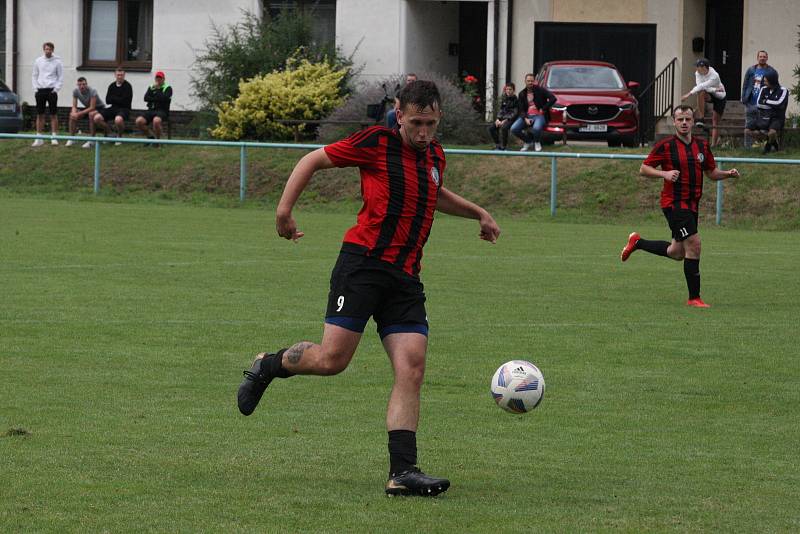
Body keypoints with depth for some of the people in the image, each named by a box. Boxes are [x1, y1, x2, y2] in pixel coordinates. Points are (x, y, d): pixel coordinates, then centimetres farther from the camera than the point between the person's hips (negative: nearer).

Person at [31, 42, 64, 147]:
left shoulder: (57, 62, 0)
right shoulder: (38, 61, 7)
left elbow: (61, 77, 2)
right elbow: (34, 75, 12)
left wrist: (56, 88, -9)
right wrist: (35, 88, 1)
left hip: (52, 90, -2)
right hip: (40, 90, 3)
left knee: (53, 114, -2)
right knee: (40, 115, 3)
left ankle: (54, 137, 1)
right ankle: (39, 138, 6)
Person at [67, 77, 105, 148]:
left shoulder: (92, 91, -29)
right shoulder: (75, 91, -12)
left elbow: (92, 108, -32)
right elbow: (74, 106, -8)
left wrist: (79, 113, -37)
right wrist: (74, 113, -32)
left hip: (99, 107, -6)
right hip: (87, 108, 6)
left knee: (91, 114, -38)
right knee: (72, 115, -15)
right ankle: (71, 139, -6)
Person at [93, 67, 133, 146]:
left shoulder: (127, 86, -5)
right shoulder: (112, 86, 11)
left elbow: (124, 101, -12)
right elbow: (107, 101, 4)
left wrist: (113, 99, -1)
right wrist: (118, 99, -9)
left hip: (124, 109, -5)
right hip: (113, 108, 5)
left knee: (118, 119, -40)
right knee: (97, 118, -17)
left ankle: (119, 136, -7)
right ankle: (108, 131, 11)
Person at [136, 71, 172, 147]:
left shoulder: (168, 88, 7)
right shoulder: (151, 87, 21)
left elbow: (165, 99, -12)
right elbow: (146, 98, 7)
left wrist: (157, 90, -4)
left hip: (162, 110, -5)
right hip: (151, 110, 5)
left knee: (156, 120, -40)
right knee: (139, 121, -22)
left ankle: (157, 140, -16)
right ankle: (151, 136, 1)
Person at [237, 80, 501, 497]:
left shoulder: (434, 156, 18)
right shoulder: (377, 143, -3)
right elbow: (313, 161, 4)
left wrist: (477, 213, 35)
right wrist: (285, 209, -4)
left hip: (406, 276, 6)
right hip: (363, 261, -6)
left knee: (412, 369, -8)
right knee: (333, 359, -12)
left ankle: (402, 471, -11)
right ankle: (269, 365, 19)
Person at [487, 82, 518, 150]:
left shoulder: (515, 100, -5)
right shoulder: (504, 99, 13)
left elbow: (514, 113, -11)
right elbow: (501, 110, 13)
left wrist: (505, 120, -20)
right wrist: (498, 119, -5)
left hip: (511, 119, -6)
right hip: (502, 118, 6)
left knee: (503, 127, -35)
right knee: (491, 127, -14)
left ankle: (502, 147, -25)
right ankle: (497, 145, -3)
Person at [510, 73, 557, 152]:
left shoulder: (540, 90, 0)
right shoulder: (522, 94, 11)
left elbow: (553, 99, -8)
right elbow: (520, 109, 6)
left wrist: (543, 109, -10)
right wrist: (525, 119, -13)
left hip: (539, 115, -4)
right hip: (527, 116, 4)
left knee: (536, 128, -38)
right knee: (514, 129, -19)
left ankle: (537, 142, -1)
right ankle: (528, 141, 9)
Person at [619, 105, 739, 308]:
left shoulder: (702, 146, 9)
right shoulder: (666, 146, -7)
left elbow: (712, 172, 17)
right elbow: (643, 169, -3)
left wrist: (728, 174, -3)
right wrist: (665, 173, -20)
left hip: (691, 205, 7)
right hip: (674, 203, -7)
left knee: (677, 252, 15)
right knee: (693, 245, -15)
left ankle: (637, 242, 37)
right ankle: (694, 297, -7)